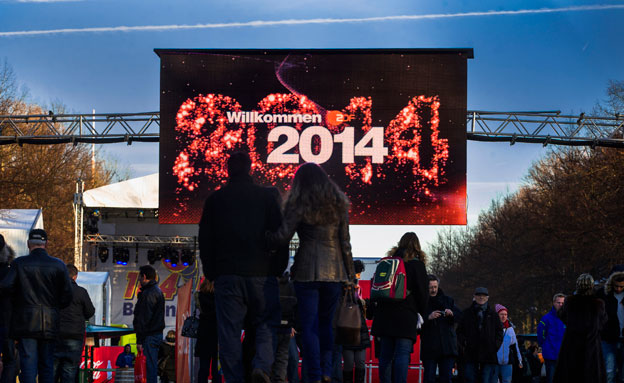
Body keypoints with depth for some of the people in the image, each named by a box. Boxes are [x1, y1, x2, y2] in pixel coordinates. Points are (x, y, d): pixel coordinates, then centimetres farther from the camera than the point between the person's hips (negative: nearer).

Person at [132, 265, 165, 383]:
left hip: (149, 336, -10)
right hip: (158, 332, 10)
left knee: (150, 366, -9)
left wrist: (140, 340, -17)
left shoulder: (148, 294, -15)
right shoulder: (158, 291, 17)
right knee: (153, 365, 13)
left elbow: (144, 318, -18)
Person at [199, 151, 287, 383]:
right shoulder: (267, 196, 3)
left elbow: (205, 241, 9)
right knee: (266, 324, 7)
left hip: (227, 275, 1)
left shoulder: (215, 200, 7)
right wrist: (278, 269, 10)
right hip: (261, 274, 0)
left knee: (229, 331, 3)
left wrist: (211, 274, 16)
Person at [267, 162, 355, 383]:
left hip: (308, 271, -4)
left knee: (309, 326, 0)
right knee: (326, 323, 18)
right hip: (334, 272, 4)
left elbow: (283, 237, -12)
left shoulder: (300, 205, -3)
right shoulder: (338, 204, 8)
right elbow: (345, 243, 8)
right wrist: (350, 274, 12)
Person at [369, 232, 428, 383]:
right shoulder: (416, 264, -1)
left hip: (385, 314, 5)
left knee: (386, 353, 8)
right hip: (406, 314, -5)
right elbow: (423, 292, -2)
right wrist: (422, 313, 8)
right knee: (403, 353, -10)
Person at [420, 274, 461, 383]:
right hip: (429, 347, -2)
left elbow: (459, 316, 10)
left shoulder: (447, 300, 14)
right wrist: (428, 317, -24)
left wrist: (452, 314, -11)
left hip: (447, 345, 2)